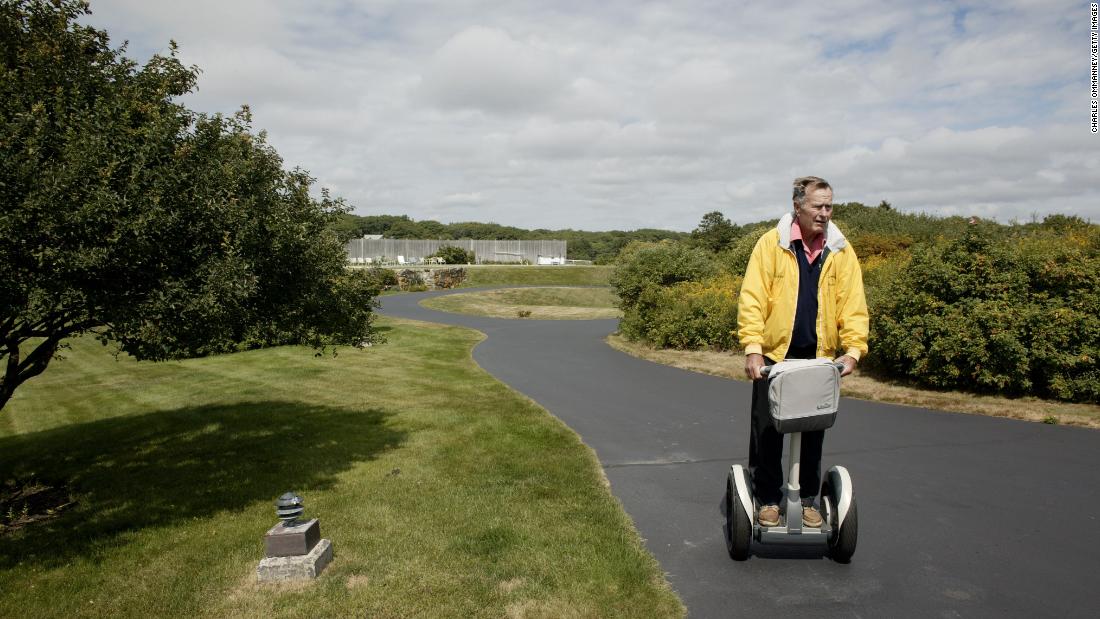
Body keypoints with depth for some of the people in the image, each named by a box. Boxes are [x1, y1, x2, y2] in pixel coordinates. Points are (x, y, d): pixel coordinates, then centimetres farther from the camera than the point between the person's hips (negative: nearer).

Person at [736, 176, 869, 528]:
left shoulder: (841, 251, 3)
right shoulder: (771, 243, -6)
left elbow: (853, 305, 1)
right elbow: (752, 299, -10)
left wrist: (853, 349, -11)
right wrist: (753, 347, -18)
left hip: (819, 358, 3)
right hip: (774, 355, -2)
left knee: (813, 433, 12)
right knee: (767, 431, 6)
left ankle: (807, 499, 27)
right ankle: (768, 500, 21)